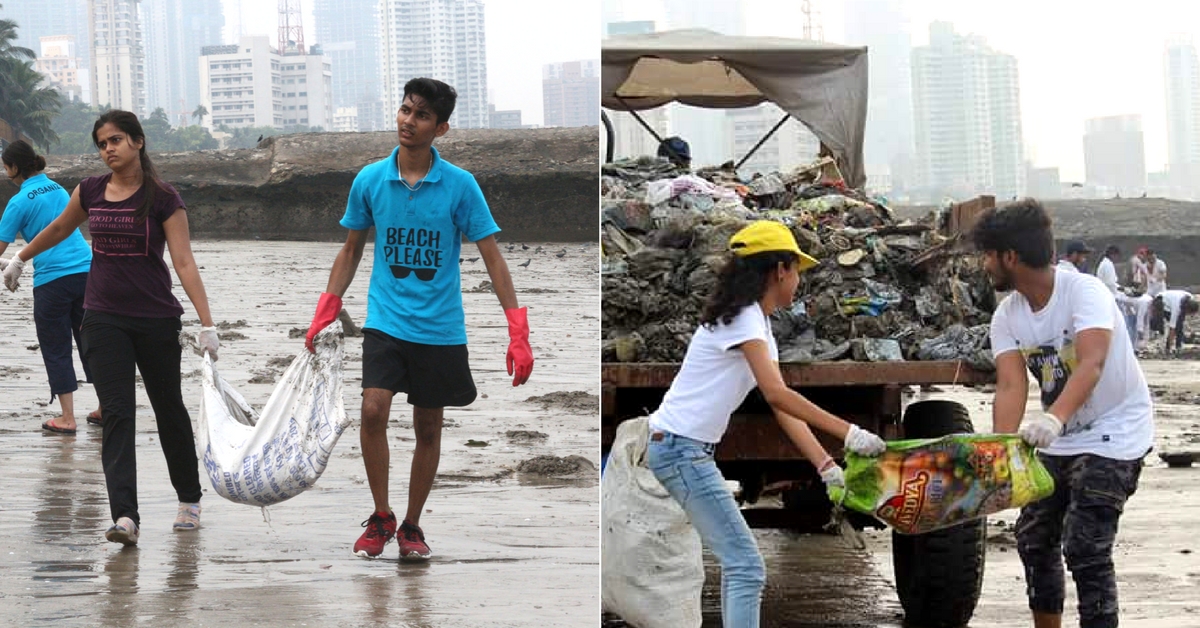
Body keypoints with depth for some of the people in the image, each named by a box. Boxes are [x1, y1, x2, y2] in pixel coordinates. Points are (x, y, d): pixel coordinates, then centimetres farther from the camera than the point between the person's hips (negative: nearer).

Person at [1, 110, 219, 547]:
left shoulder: (163, 199, -9)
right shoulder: (90, 192, 3)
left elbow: (184, 263, -13)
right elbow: (59, 229, 24)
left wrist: (207, 324, -20)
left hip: (157, 321, -2)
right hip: (104, 321, 2)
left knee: (169, 410, 13)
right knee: (117, 414, -10)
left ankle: (189, 499, 33)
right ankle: (124, 516, -19)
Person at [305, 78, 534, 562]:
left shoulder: (460, 185, -7)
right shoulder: (369, 180, -1)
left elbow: (492, 257, -4)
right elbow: (351, 250, 13)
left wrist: (517, 331, -10)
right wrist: (325, 312, 7)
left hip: (440, 328, 0)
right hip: (385, 319, 1)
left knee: (428, 428, 7)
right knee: (373, 410, -18)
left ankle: (412, 525, 24)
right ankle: (380, 518, -2)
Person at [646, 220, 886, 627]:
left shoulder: (759, 326, 18)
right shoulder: (742, 318, -13)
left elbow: (782, 408, 10)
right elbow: (777, 394, -25)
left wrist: (826, 466, -2)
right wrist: (848, 433, -29)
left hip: (690, 450, 11)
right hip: (681, 448, -11)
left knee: (738, 561, 19)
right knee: (746, 567, -14)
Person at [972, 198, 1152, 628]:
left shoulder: (1084, 292, -25)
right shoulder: (1007, 316, -5)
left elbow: (1092, 363, -41)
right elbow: (1011, 386, -16)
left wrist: (1053, 418, -58)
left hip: (1116, 432, -8)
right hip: (1060, 438, 8)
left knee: (1084, 548, -17)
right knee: (1034, 538, 12)